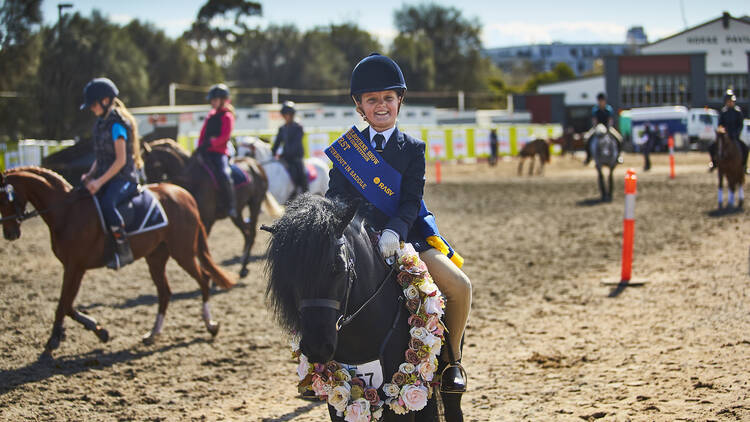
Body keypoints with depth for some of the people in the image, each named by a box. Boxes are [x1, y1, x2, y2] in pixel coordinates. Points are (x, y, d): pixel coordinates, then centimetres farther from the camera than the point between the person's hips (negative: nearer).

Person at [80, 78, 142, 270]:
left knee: (107, 204, -35)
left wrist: (100, 181, -21)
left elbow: (121, 160, -17)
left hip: (124, 177, -9)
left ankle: (124, 251, -28)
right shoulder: (101, 123, 15)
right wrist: (90, 175, 4)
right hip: (106, 176, 9)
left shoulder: (117, 125, -13)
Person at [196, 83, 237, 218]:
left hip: (220, 152, -8)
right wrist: (200, 146, 6)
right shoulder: (211, 114, 20)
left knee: (223, 174, -27)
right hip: (207, 152, 8)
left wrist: (210, 143, -22)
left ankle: (232, 205, -19)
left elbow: (224, 137, -14)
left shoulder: (227, 116, -4)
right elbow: (203, 132, 20)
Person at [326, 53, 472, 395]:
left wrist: (394, 230, -26)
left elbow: (412, 201, -6)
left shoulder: (413, 149, 5)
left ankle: (451, 358, 2)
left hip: (405, 237, -1)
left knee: (460, 286, -21)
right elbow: (335, 196, 4)